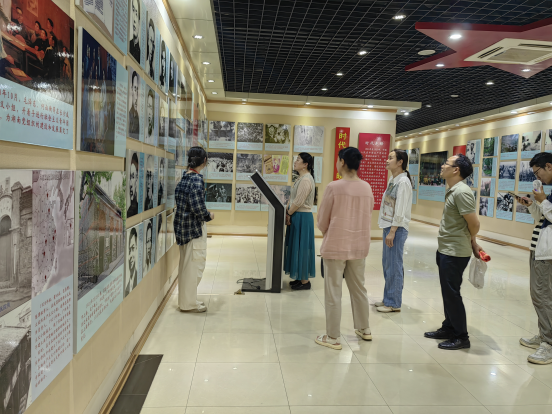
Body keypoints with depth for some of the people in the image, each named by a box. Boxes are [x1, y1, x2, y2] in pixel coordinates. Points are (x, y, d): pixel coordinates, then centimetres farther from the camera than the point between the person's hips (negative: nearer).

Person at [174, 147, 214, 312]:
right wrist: (209, 216, -6)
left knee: (186, 263, 17)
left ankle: (186, 299, 30)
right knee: (195, 263, 1)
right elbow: (198, 207, -24)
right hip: (194, 227, -9)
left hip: (183, 225, 9)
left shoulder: (184, 178, 9)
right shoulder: (197, 179, -17)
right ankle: (189, 303, 11)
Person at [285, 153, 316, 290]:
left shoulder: (306, 179, -17)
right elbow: (293, 198, 16)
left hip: (302, 217, -10)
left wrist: (288, 214, -12)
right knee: (297, 247, 14)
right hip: (297, 217, 10)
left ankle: (305, 281, 6)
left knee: (301, 248, -3)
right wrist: (287, 209, 3)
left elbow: (298, 202, -22)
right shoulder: (301, 178, 15)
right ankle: (300, 278, 25)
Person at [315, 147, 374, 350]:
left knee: (333, 291, 4)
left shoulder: (334, 187, -14)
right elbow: (368, 218, 10)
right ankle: (364, 329, 33)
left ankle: (333, 337, 12)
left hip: (336, 246, -5)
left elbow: (322, 221, -5)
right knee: (358, 288, 19)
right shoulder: (367, 187, 1)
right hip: (359, 245, 5)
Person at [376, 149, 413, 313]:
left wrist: (392, 232, -19)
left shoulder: (403, 181, -14)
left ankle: (394, 303, 9)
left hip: (397, 228, -9)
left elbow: (400, 210, -18)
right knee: (387, 264, 15)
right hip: (388, 226, 9)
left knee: (394, 266, -2)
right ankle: (388, 299, 26)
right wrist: (387, 230, 15)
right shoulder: (392, 180, 13)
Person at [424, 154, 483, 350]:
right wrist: (472, 243, 14)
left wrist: (470, 242, 0)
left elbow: (474, 224, -19)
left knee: (452, 293, 0)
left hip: (455, 252, -9)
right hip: (445, 250, 9)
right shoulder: (451, 191, 10)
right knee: (447, 291, 17)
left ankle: (461, 336, 13)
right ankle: (448, 328, 30)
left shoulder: (462, 192, -20)